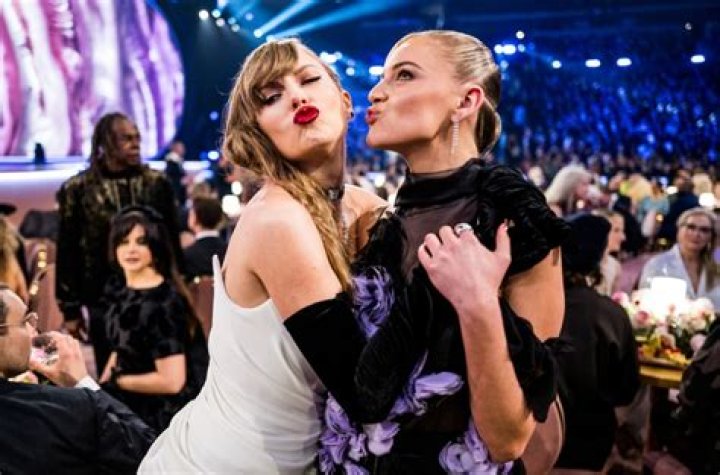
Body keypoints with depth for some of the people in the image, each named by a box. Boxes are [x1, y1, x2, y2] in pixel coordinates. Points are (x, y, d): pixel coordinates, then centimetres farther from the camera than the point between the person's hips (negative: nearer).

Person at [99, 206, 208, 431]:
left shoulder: (162, 303, -21)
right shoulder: (126, 294, 3)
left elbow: (172, 381, -23)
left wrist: (116, 381, -11)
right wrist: (100, 386, 2)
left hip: (160, 413, -7)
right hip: (133, 400, 7)